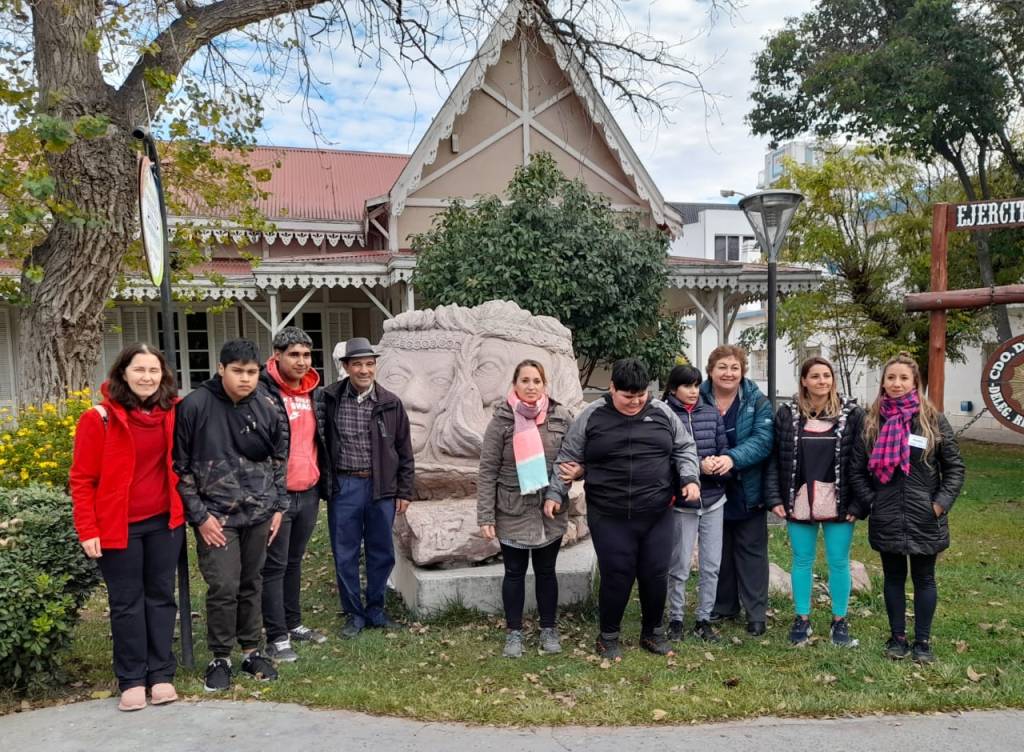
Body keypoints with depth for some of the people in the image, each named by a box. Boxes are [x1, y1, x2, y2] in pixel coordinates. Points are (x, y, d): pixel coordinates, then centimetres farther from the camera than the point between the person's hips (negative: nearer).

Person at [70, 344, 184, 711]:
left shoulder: (172, 413, 1)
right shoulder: (100, 418, -10)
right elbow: (81, 480, -7)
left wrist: (184, 508, 3)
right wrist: (88, 531, -10)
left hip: (165, 521, 3)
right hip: (119, 526, -3)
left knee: (161, 596, 11)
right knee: (126, 602, 7)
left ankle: (161, 674, 21)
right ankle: (131, 680, 19)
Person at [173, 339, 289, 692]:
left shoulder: (266, 407, 1)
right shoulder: (194, 406, -11)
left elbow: (279, 457, 11)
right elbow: (180, 467, -7)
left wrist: (278, 506, 8)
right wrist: (200, 516, -9)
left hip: (259, 514, 4)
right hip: (216, 516, -3)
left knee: (252, 584, 13)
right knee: (223, 587, -6)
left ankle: (252, 650, 28)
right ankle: (220, 657, 15)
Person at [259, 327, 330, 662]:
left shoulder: (315, 392, 9)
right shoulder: (263, 392, -13)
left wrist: (325, 483, 17)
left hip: (309, 492, 7)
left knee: (295, 561, 18)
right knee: (275, 566, 2)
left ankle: (294, 623, 31)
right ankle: (277, 637, 11)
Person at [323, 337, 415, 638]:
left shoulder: (391, 404, 1)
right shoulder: (330, 400, -3)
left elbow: (404, 452, 6)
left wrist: (404, 491, 4)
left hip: (381, 488, 1)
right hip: (343, 487, -1)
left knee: (381, 553, 11)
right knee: (345, 555, 7)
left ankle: (375, 609, 29)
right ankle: (354, 613, 24)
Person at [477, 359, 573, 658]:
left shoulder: (561, 417, -3)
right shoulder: (502, 419, -8)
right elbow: (487, 470, -7)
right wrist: (485, 515, -10)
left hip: (551, 512, 1)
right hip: (512, 512, -1)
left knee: (546, 571, 15)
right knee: (514, 572, 11)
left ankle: (548, 629, 30)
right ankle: (513, 632, 25)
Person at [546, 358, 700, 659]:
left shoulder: (662, 413, 4)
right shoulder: (591, 416, -2)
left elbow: (684, 449, 12)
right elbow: (568, 459, 4)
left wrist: (690, 478, -3)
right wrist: (554, 494, 0)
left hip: (658, 515, 2)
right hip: (610, 518, -2)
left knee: (656, 575, 9)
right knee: (616, 577, 2)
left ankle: (653, 632, 32)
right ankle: (608, 636, 23)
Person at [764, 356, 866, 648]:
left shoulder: (852, 414, -2)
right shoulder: (787, 414, 0)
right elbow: (774, 458, 1)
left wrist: (857, 503, -9)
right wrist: (774, 498, -6)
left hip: (838, 502, -1)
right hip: (799, 501, 1)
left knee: (838, 562, 9)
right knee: (802, 560, 12)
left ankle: (839, 621, 26)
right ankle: (802, 619, 26)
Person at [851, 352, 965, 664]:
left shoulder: (933, 420, -4)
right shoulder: (872, 421, 1)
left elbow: (954, 467, -1)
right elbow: (858, 469, 6)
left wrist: (941, 503, -9)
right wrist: (870, 501, -3)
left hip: (924, 518, -1)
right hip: (887, 518, 2)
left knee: (924, 579, 10)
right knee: (894, 577, 13)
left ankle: (923, 641, 23)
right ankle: (897, 637, 26)